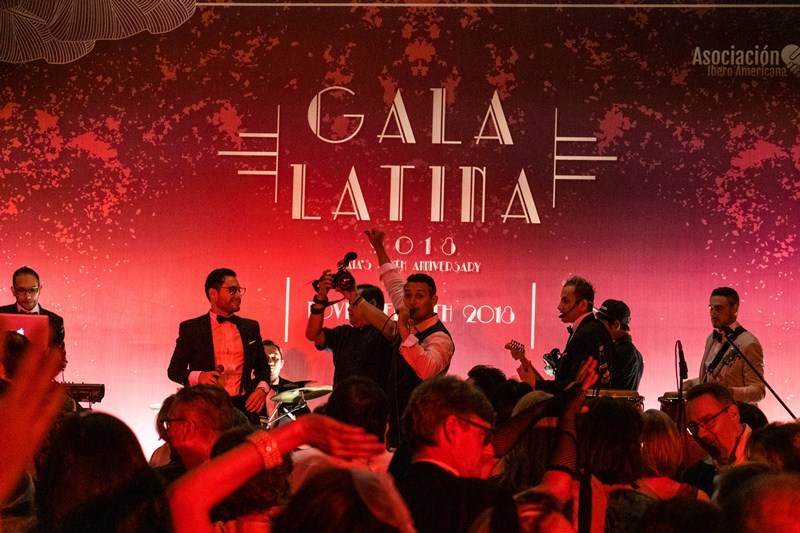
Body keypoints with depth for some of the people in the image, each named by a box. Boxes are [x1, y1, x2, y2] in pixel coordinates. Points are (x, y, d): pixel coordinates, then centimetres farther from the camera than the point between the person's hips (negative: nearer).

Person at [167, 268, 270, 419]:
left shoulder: (251, 327, 15)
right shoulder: (190, 328, 5)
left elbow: (262, 366, 21)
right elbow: (174, 370, 6)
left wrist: (262, 389, 1)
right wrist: (198, 377, -14)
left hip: (244, 406, 3)